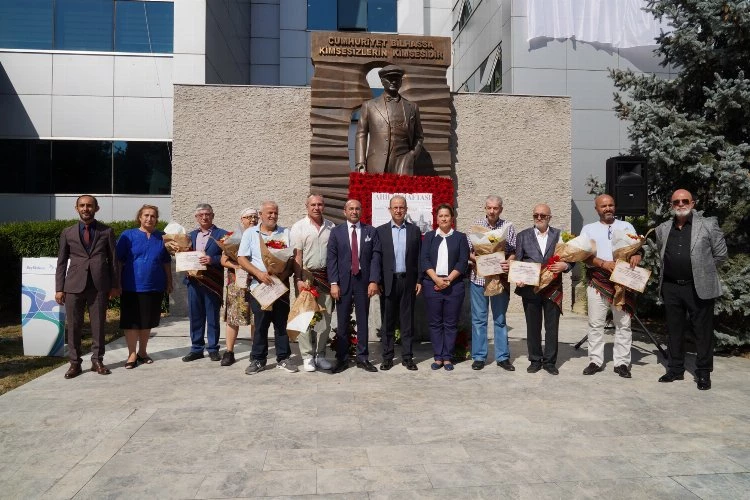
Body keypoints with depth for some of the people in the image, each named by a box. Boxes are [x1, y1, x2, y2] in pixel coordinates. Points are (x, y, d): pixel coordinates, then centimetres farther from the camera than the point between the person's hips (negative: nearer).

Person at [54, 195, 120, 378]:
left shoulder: (107, 231, 7)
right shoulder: (67, 233, 9)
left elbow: (113, 259, 7)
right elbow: (62, 262, 9)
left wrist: (115, 285, 4)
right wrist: (59, 288, 4)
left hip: (99, 285, -1)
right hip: (74, 285, 1)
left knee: (98, 325, 5)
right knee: (74, 326, 4)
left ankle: (97, 360, 16)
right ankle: (75, 363, 14)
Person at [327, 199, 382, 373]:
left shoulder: (371, 231, 7)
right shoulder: (336, 232, 6)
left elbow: (376, 256, 1)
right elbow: (331, 259, 0)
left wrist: (374, 281, -9)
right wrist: (334, 283, -8)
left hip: (364, 281, 1)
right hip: (343, 282, 0)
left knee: (363, 321, 7)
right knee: (342, 322, 4)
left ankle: (363, 358, 15)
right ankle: (342, 359, 13)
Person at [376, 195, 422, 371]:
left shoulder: (414, 230, 8)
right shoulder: (380, 231, 5)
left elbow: (419, 257, 7)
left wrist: (419, 281, 2)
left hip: (408, 281, 1)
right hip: (388, 282, -1)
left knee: (407, 321, 6)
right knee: (388, 321, 5)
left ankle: (407, 357, 14)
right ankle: (387, 357, 13)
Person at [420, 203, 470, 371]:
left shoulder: (460, 237, 8)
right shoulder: (429, 237, 10)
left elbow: (463, 261, 0)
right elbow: (424, 260, 1)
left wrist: (448, 279, -12)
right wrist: (437, 279, -12)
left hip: (454, 285, -1)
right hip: (432, 284, 1)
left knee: (451, 323, 3)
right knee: (435, 323, 4)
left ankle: (447, 358, 11)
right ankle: (438, 357, 11)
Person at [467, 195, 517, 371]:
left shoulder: (508, 227, 2)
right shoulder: (476, 225, 2)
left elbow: (514, 252, 1)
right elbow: (467, 251, 4)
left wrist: (509, 262, -18)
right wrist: (475, 258, -15)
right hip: (478, 277, 0)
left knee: (500, 319, 9)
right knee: (478, 319, 6)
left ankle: (502, 357, 18)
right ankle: (479, 357, 15)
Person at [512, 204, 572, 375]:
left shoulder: (560, 235, 6)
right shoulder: (523, 236, 7)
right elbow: (517, 261, 5)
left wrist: (565, 265, -14)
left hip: (553, 289, 0)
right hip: (530, 288, 0)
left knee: (552, 327, 5)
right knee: (533, 327, 8)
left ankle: (549, 361, 17)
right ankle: (535, 360, 20)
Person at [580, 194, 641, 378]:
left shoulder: (626, 226, 14)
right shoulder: (589, 229, 10)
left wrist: (636, 255, -17)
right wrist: (603, 263, -16)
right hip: (598, 282, 0)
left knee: (623, 324, 2)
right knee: (595, 324, 2)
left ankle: (622, 363, 9)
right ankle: (595, 361, 10)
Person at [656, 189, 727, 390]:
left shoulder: (708, 225, -3)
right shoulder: (663, 229, 8)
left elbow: (720, 254, 2)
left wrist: (704, 272, 5)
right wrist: (671, 271, 11)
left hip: (699, 287, -4)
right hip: (671, 287, 4)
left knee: (703, 331, 4)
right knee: (674, 330, 12)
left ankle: (703, 373, 15)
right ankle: (676, 369, 23)